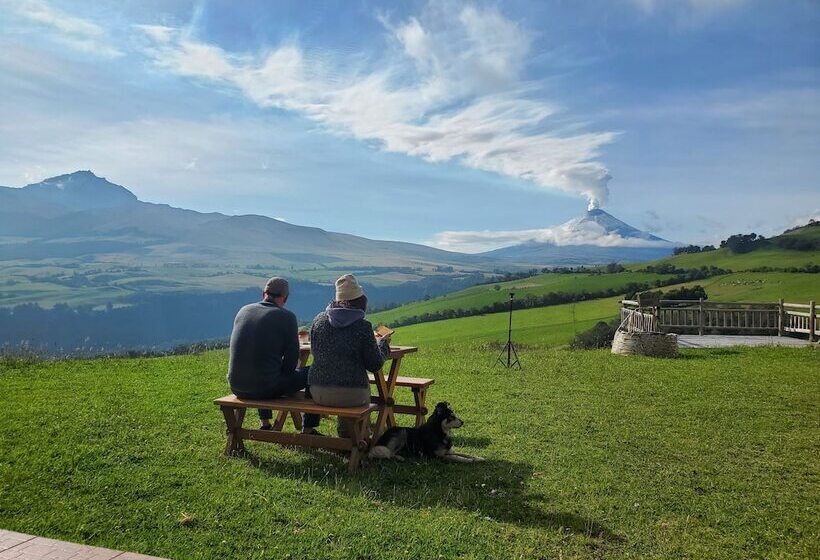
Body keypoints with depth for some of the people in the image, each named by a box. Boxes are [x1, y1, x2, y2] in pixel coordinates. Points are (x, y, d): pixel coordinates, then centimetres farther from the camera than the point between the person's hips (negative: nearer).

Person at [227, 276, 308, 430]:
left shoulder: (243, 311, 8)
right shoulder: (287, 317, -9)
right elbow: (292, 356, -7)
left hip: (236, 386, 6)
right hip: (266, 388, -6)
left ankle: (265, 424, 45)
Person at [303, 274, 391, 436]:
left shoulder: (319, 320, 0)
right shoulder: (363, 326, -12)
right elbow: (375, 365, -5)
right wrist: (383, 343, 14)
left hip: (319, 393, 4)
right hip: (352, 395, -3)